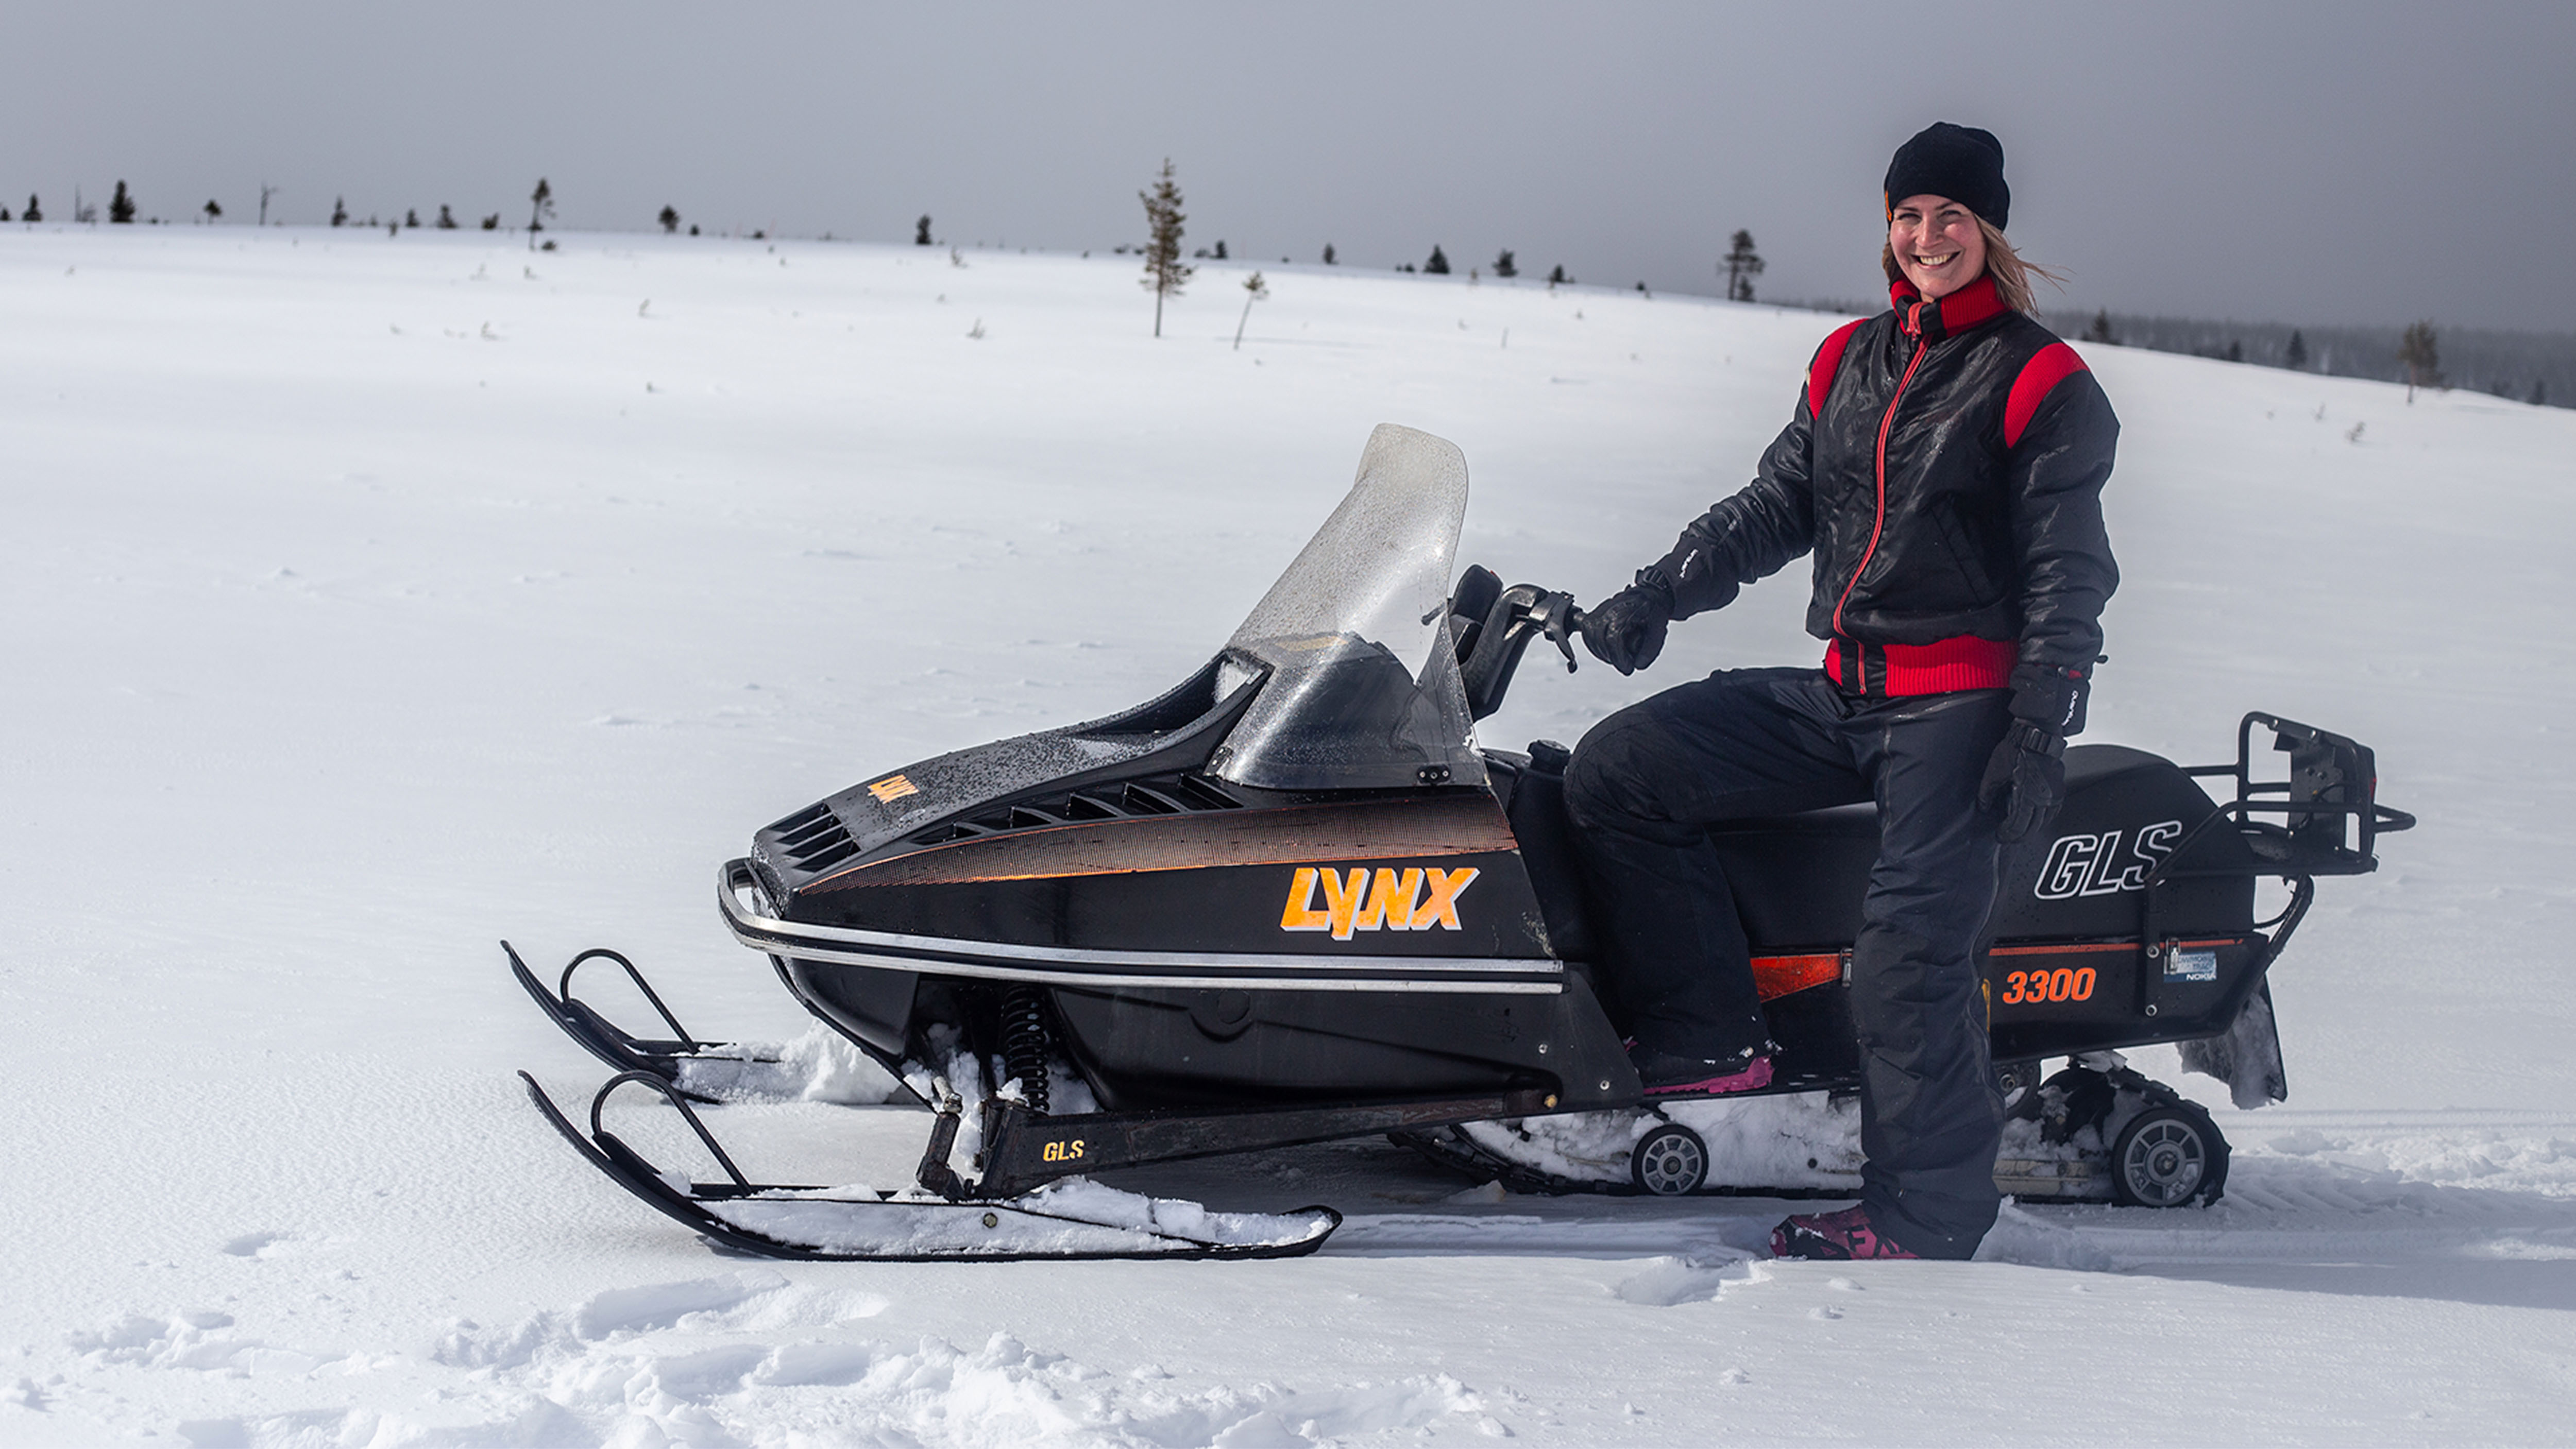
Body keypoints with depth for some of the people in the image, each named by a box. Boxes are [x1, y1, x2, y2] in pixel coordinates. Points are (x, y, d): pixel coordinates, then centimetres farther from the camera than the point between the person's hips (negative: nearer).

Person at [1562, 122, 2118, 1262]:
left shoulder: (2044, 385, -2)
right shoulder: (1849, 363, 15)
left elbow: (2068, 575, -5)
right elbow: (1771, 510, 21)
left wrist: (2039, 733, -14)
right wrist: (1653, 600, 9)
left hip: (1963, 704, -6)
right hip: (1843, 692, 7)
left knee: (1910, 943, -22)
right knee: (1614, 771, -7)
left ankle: (1923, 1212, -18)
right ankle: (1709, 1036, -7)